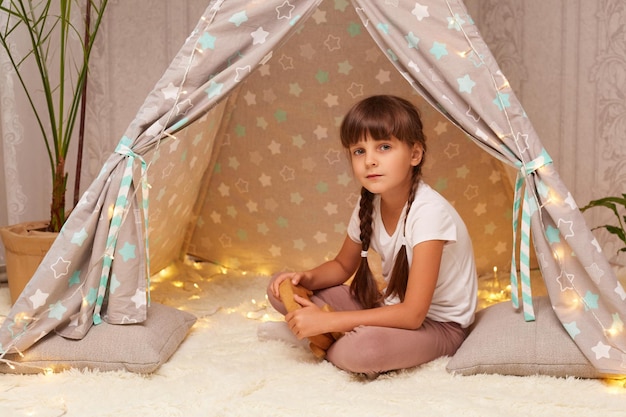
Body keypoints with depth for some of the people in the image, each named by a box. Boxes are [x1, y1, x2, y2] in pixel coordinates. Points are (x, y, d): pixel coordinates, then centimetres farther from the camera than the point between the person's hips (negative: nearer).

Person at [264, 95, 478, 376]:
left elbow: (412, 315, -30)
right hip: (392, 306, 6)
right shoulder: (369, 204, -6)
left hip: (438, 324, -6)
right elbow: (343, 265, 14)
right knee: (282, 289, -2)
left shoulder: (428, 211, -28)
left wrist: (327, 321, -30)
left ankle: (330, 349, -6)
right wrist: (307, 278, -10)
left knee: (362, 349, -38)